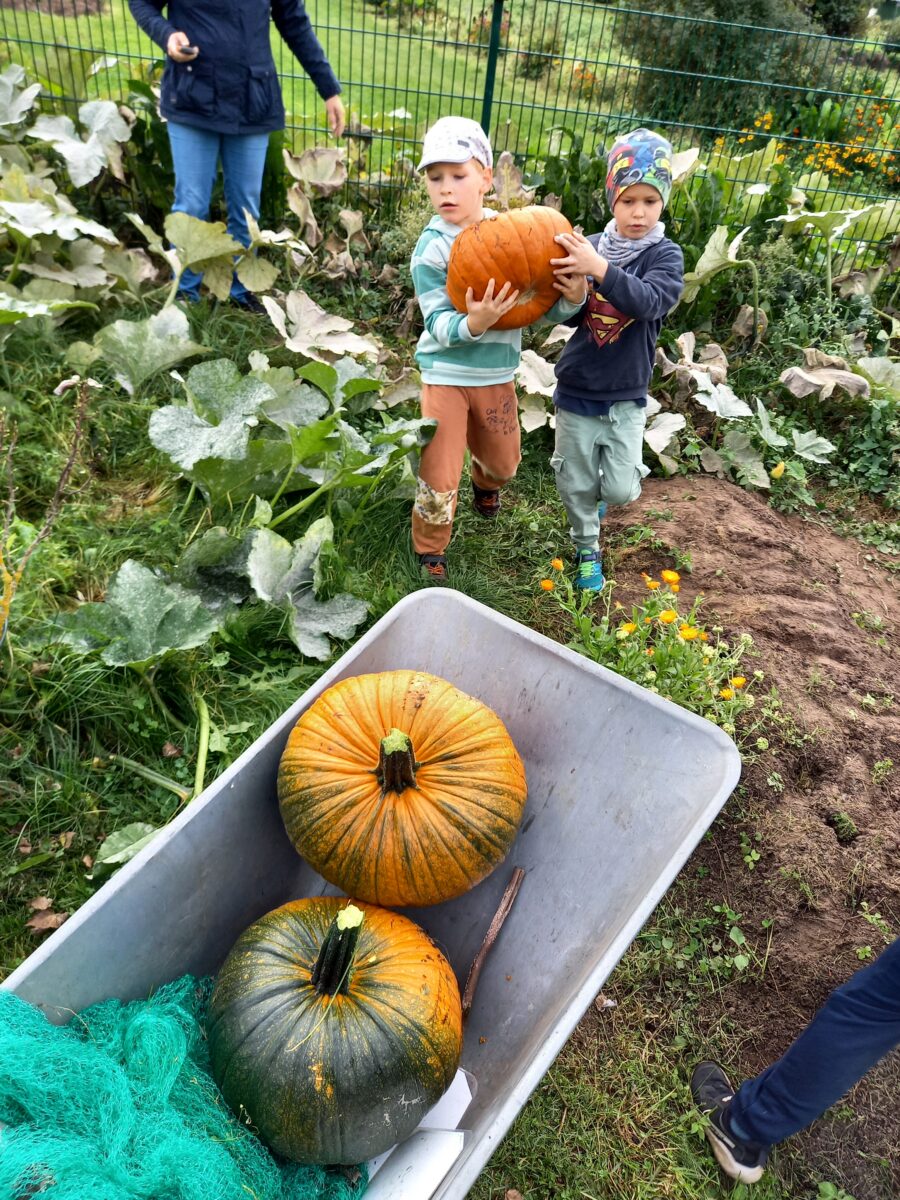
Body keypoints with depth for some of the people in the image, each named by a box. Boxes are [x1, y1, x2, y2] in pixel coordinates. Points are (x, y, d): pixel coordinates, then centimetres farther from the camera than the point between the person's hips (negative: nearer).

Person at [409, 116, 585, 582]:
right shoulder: (431, 248, -13)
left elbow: (543, 308, -3)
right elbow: (438, 325, -19)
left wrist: (572, 297, -25)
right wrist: (473, 323, -40)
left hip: (497, 375, 4)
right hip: (446, 375, -3)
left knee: (503, 462, 22)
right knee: (439, 479, -5)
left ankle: (485, 483, 60)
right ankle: (430, 550, 21)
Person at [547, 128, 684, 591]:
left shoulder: (665, 256, -8)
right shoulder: (589, 247, -2)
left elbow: (651, 302, -28)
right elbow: (567, 317, -2)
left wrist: (601, 270, -40)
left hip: (627, 397, -1)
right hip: (576, 390, 2)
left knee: (621, 489, 2)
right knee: (576, 483, 11)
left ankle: (602, 487, 39)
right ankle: (587, 550, 35)